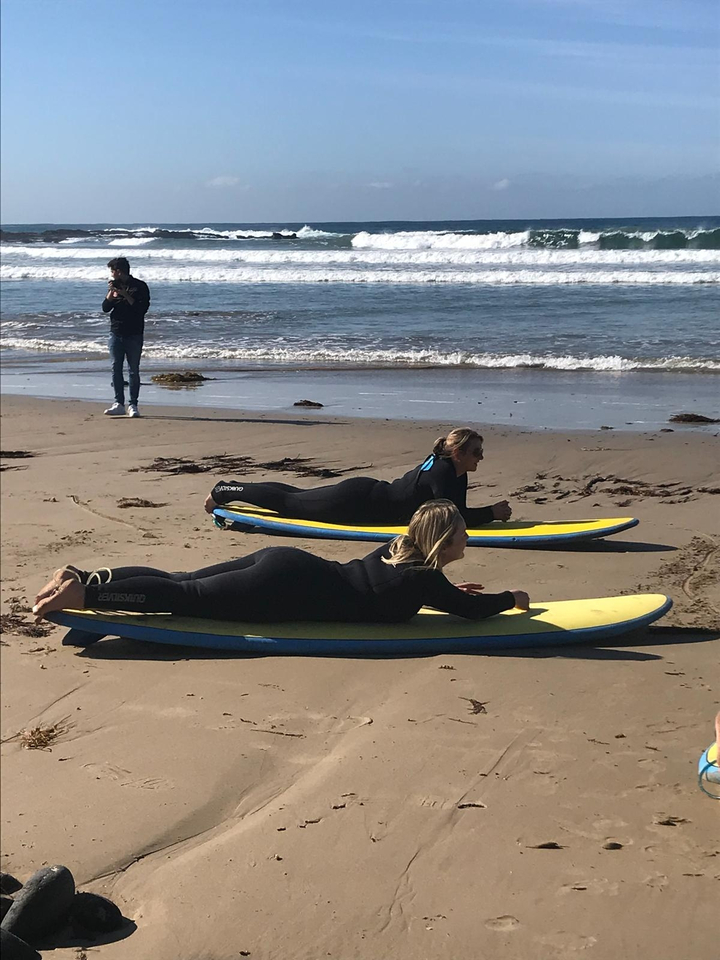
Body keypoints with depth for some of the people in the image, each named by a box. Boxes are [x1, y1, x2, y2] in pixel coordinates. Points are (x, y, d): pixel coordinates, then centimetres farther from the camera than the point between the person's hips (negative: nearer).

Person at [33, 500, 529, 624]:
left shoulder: (398, 550, 18)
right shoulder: (423, 579, -6)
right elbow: (471, 610, -1)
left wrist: (447, 588, 35)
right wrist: (511, 598, 17)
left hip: (285, 563, 7)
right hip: (289, 589, -7)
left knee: (180, 582, 6)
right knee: (186, 596, -12)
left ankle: (82, 577, 3)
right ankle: (83, 593, -18)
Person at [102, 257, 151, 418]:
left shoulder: (139, 286, -3)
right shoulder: (115, 285, 12)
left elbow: (143, 308, -13)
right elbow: (105, 308, 7)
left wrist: (125, 295, -16)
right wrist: (111, 292, -7)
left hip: (134, 335, -5)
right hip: (116, 334, 5)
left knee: (133, 370, -2)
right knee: (116, 369, 2)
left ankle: (133, 405, 1)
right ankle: (119, 404, 5)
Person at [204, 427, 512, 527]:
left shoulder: (456, 474, 1)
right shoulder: (443, 472, -26)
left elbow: (458, 511, 10)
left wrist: (489, 512, -4)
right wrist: (492, 513, -24)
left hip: (369, 494, 8)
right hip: (357, 502, -8)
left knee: (299, 497, 22)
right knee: (290, 503, 5)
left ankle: (230, 488, 35)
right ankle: (224, 490, 19)